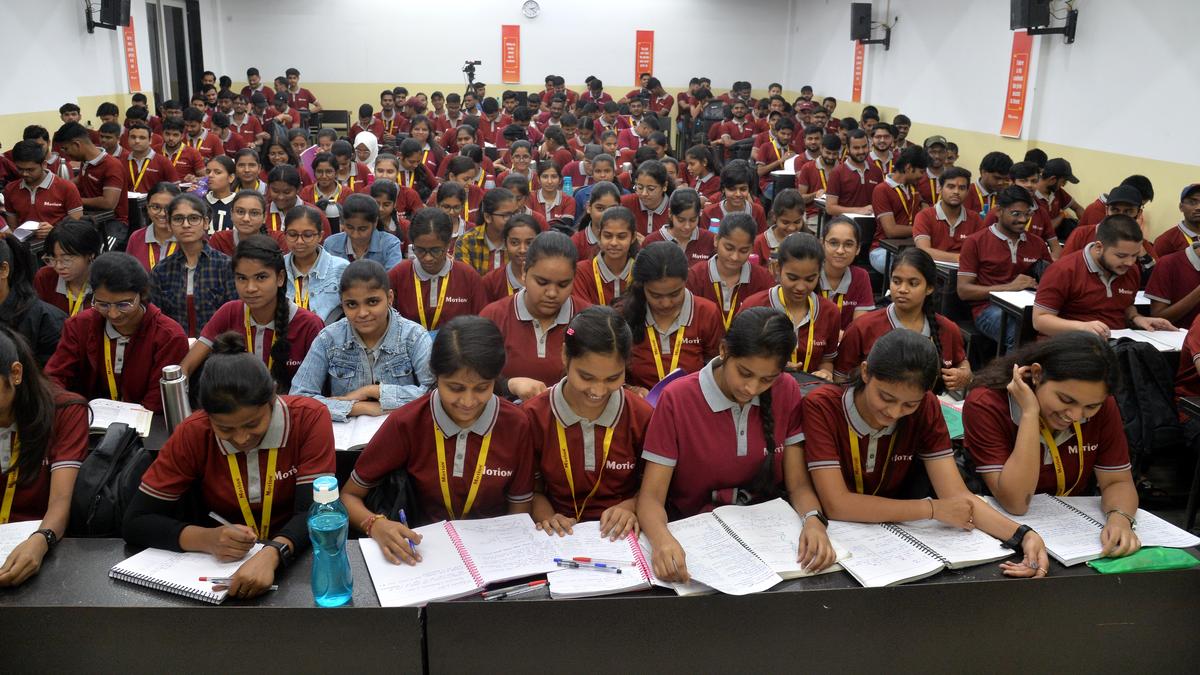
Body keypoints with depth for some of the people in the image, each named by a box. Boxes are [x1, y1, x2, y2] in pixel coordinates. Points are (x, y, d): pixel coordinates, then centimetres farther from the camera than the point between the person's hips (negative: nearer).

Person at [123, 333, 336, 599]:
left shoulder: (309, 418, -14)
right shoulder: (193, 435, -9)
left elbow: (314, 511, -19)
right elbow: (136, 522, -7)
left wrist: (272, 554, -38)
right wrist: (207, 539, -23)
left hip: (296, 562, -1)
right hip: (220, 567, 1)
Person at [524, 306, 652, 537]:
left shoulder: (643, 417, -6)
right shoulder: (533, 416, -6)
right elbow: (532, 489, 6)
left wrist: (630, 507, -12)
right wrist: (547, 518, -13)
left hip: (621, 536, 0)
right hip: (561, 536, 0)